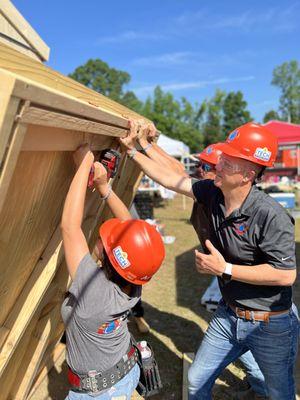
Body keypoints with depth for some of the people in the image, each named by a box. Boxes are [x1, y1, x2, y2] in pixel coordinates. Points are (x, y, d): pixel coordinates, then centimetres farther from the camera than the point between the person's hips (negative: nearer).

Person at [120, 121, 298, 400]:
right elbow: (169, 179, -2)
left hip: (271, 325, -5)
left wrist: (225, 269, -25)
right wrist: (132, 151, 0)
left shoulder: (271, 217, -28)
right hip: (228, 316, 6)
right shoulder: (213, 194, -9)